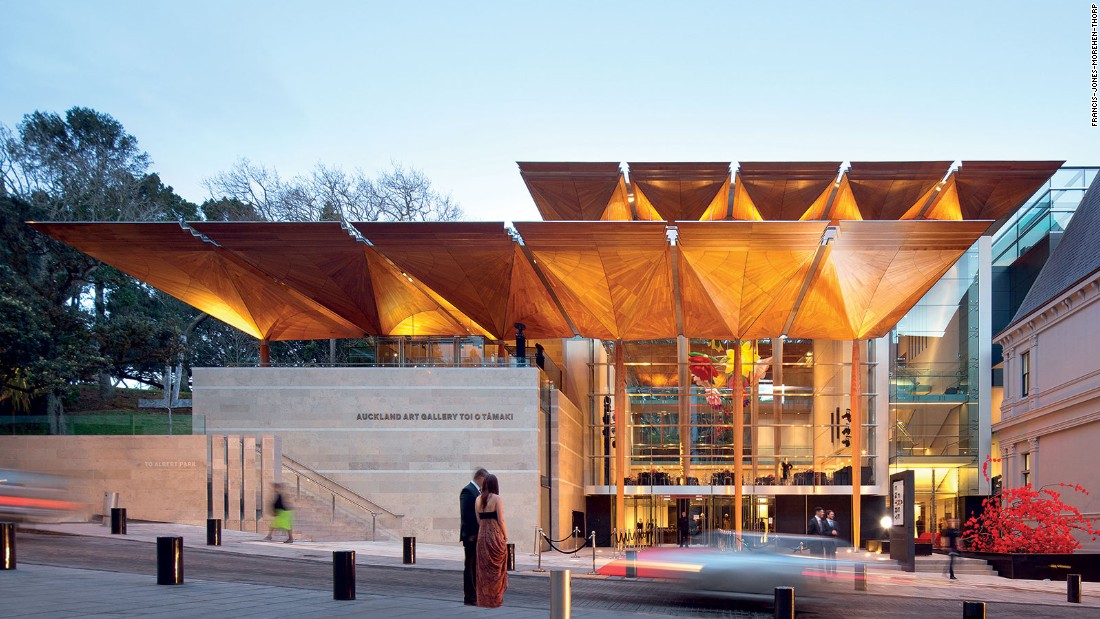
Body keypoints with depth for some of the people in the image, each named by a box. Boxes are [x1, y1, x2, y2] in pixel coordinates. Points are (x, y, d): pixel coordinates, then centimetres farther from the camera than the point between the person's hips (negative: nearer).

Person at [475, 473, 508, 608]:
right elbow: (501, 520, -11)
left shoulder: (478, 499, 6)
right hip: (495, 534, -5)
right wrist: (506, 536, -3)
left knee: (483, 568, 11)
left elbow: (478, 520, 8)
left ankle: (484, 599, 14)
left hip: (482, 535, 5)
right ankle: (495, 598, 8)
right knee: (496, 568, 5)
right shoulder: (497, 499, -10)